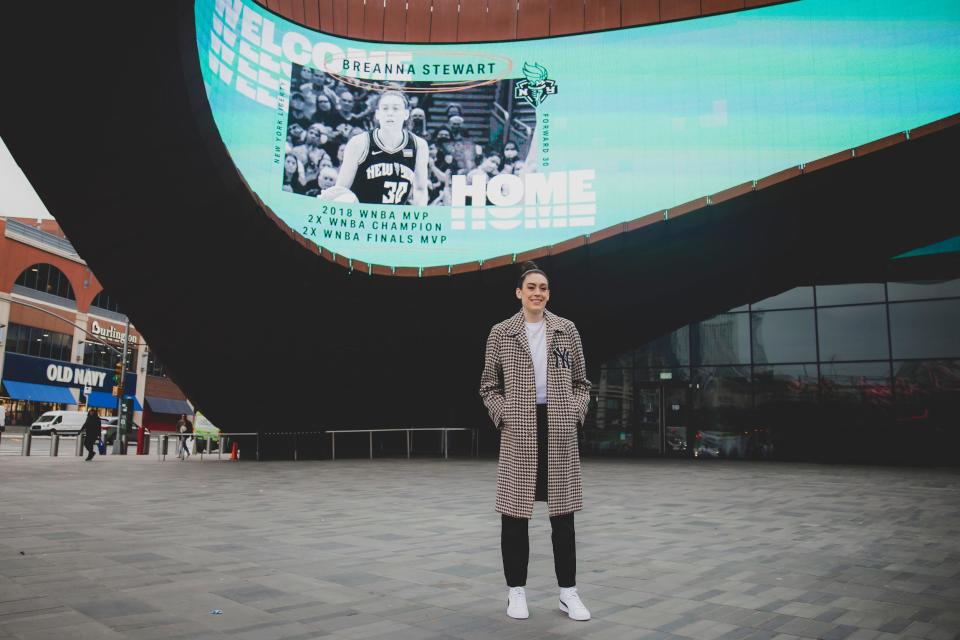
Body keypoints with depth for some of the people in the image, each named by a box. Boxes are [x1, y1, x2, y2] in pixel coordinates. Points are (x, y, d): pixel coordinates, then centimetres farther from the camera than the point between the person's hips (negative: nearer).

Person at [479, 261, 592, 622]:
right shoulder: (501, 333, 3)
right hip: (518, 431, -1)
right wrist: (505, 416, -8)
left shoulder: (567, 330, 7)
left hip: (560, 430, 2)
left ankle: (568, 592, 16)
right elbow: (489, 386, 6)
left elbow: (581, 383, 11)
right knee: (514, 511, 2)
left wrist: (574, 414, -4)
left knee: (563, 511, 6)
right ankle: (516, 591, 16)